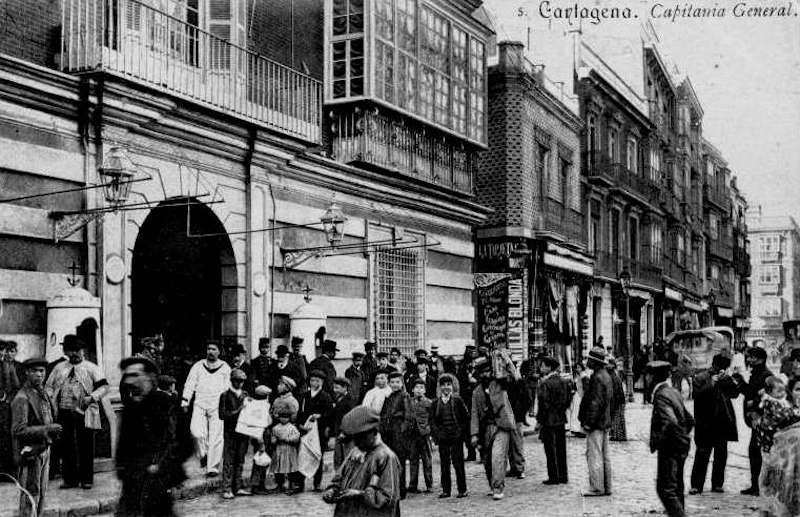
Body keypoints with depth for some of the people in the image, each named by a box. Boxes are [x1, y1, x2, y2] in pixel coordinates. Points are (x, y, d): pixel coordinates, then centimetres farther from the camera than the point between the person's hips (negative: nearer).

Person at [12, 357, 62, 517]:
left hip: (44, 449, 8)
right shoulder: (21, 398, -16)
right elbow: (18, 430, -22)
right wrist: (46, 429, -24)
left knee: (41, 493, 15)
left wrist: (53, 431, 7)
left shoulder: (43, 393, 10)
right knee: (30, 494, -3)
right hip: (30, 452, -8)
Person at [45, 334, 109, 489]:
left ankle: (86, 479, 8)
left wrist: (92, 397, -17)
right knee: (66, 447, 6)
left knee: (86, 447, 0)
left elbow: (104, 386, -2)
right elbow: (49, 386, 18)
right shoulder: (59, 368, 17)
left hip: (84, 413, -3)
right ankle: (70, 479, 14)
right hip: (64, 413, 3)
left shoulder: (91, 368, 5)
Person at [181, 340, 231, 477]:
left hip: (217, 406, -1)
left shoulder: (225, 368, 10)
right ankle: (204, 454, 9)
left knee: (215, 437, -5)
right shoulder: (198, 366, 13)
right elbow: (190, 384, 10)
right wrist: (185, 400, 0)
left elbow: (229, 388, 8)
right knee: (196, 431, -17)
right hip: (199, 404, 1)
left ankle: (213, 468, 2)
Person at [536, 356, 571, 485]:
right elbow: (568, 398, 13)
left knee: (551, 450, -1)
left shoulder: (545, 384, -16)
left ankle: (553, 477, 2)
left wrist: (539, 420, -11)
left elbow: (544, 404, -17)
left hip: (549, 421, -7)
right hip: (561, 419, 7)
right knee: (561, 448, 13)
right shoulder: (564, 381, 7)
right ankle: (563, 476, 18)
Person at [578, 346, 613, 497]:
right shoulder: (606, 376, 14)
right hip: (604, 422, 10)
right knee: (604, 456, 13)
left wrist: (588, 422, -19)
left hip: (595, 423, -10)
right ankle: (606, 487, 18)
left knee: (594, 456, -5)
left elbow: (595, 402, -21)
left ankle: (596, 488, -3)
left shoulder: (597, 378, -17)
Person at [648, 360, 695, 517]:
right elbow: (690, 420, 18)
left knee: (665, 489, -7)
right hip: (681, 447, 10)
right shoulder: (675, 393, 11)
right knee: (676, 488, 18)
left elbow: (669, 422, -31)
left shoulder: (661, 395, -17)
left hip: (670, 449, -10)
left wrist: (656, 441, -20)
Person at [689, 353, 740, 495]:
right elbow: (697, 394, -15)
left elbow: (735, 393, 7)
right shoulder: (700, 378, -3)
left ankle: (717, 484, 19)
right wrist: (712, 382, -17)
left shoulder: (726, 378, 14)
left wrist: (728, 380, -6)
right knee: (702, 454, -6)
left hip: (723, 421, 5)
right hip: (706, 423, -5)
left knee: (721, 454, 9)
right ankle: (696, 485, -2)